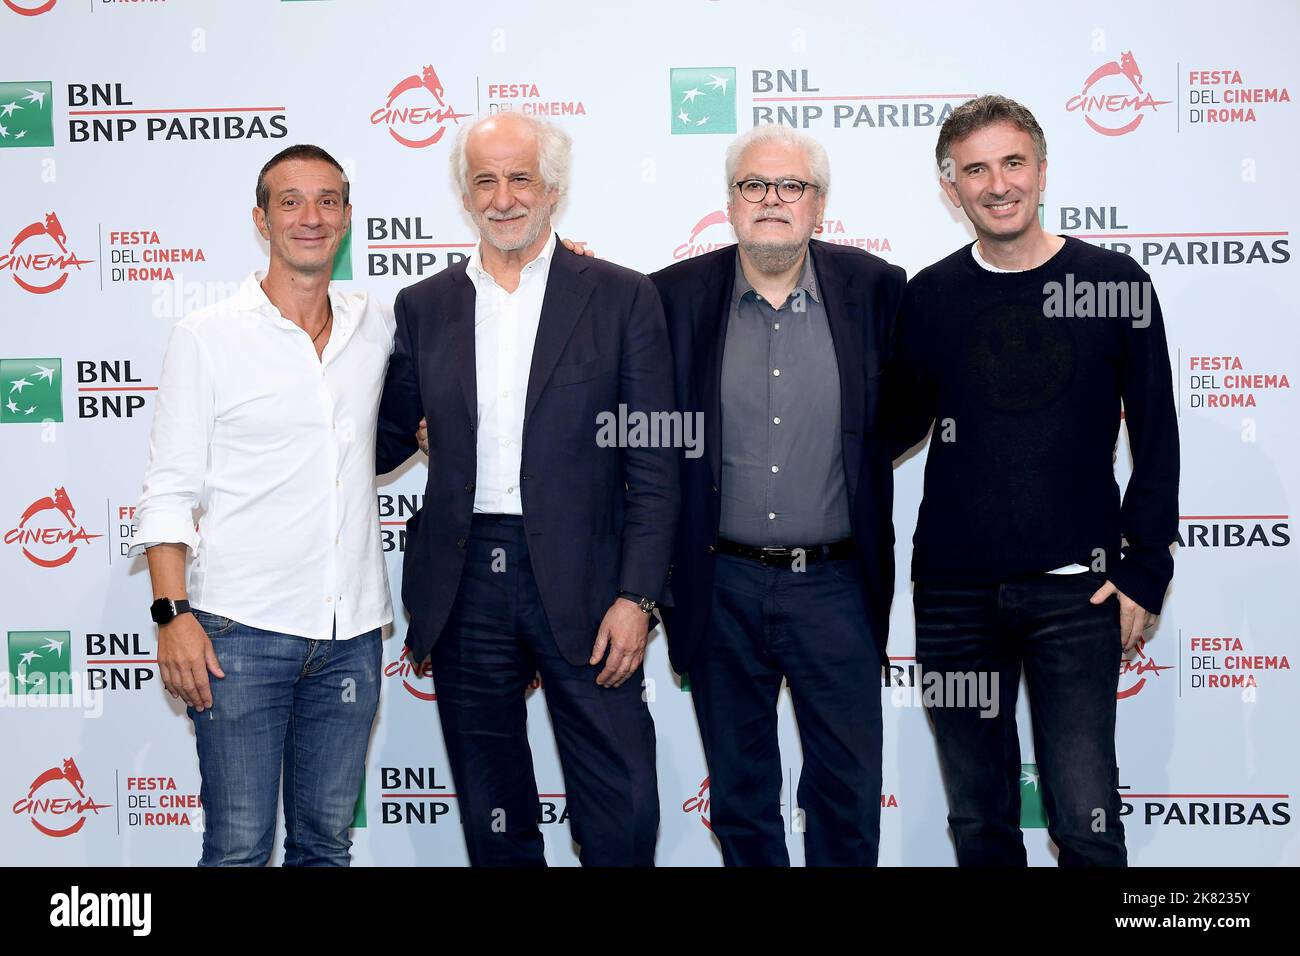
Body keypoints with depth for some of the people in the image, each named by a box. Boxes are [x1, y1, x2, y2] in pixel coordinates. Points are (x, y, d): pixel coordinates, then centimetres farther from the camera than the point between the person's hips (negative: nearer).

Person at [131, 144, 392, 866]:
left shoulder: (377, 328, 9)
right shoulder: (206, 337, -1)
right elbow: (169, 489, -3)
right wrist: (172, 614, -12)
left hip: (352, 633, 4)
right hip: (242, 630, -3)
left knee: (326, 844, 12)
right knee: (238, 847, 1)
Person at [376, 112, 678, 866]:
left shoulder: (621, 298, 0)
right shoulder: (424, 307, 9)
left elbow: (652, 465, -3)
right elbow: (388, 439, 13)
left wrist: (636, 597, -9)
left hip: (580, 582, -3)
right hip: (465, 588, 3)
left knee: (622, 814, 0)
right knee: (493, 817, 15)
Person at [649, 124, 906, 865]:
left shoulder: (874, 288, -1)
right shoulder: (676, 296, -1)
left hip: (835, 583, 0)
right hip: (722, 588, 1)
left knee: (849, 789, 8)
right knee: (740, 790, 15)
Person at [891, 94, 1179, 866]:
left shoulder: (1113, 284, -1)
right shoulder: (929, 297, 4)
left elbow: (1156, 437, 2)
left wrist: (1145, 570, -3)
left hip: (1074, 593, -2)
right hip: (954, 595, 2)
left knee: (1086, 823, -3)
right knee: (979, 819, 12)